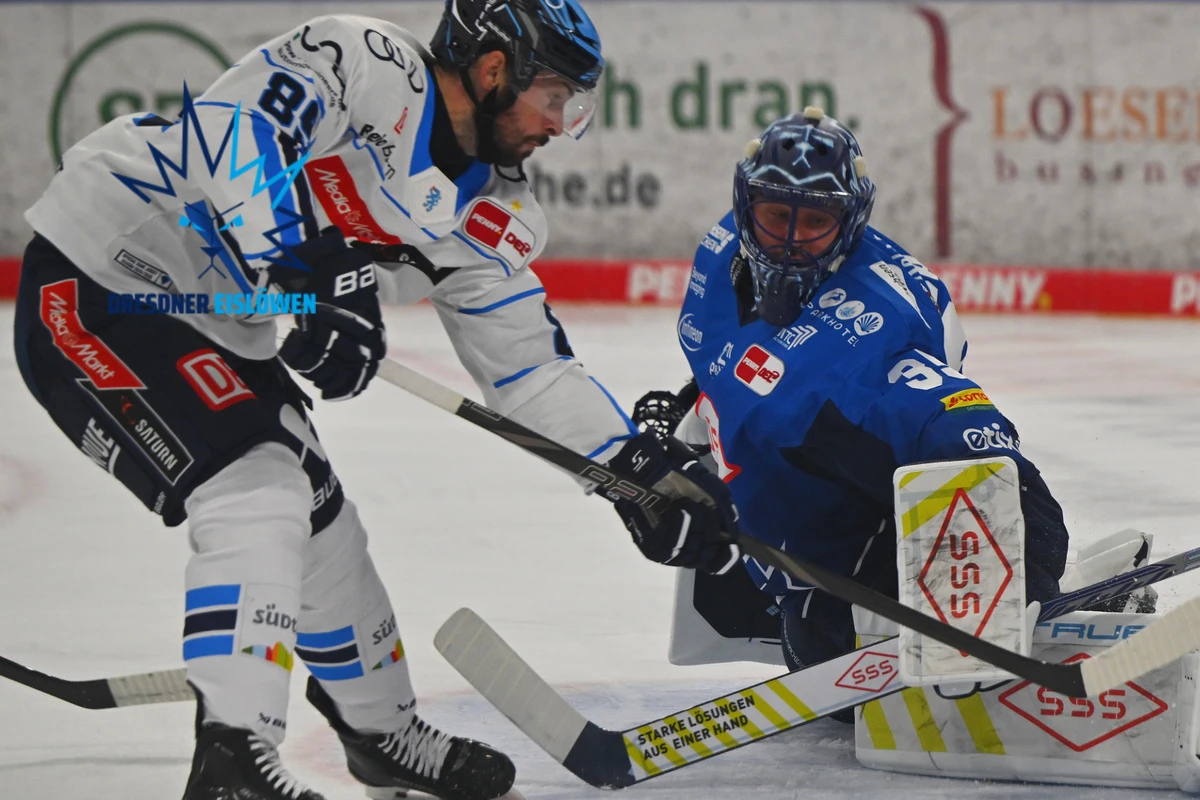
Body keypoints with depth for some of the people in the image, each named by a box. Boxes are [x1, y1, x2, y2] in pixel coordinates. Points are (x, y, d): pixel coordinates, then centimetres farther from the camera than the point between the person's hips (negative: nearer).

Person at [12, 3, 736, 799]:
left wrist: (645, 470, 5)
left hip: (210, 329, 10)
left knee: (319, 524, 16)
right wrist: (313, 265, -43)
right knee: (257, 493, -22)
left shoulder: (486, 213, 6)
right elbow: (230, 131, -36)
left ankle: (385, 735, 37)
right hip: (94, 284, -10)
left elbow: (528, 358, 12)